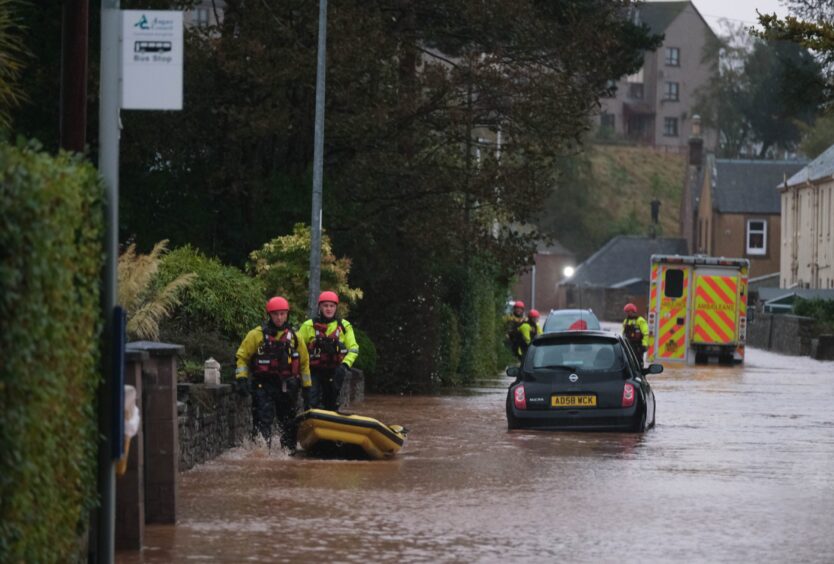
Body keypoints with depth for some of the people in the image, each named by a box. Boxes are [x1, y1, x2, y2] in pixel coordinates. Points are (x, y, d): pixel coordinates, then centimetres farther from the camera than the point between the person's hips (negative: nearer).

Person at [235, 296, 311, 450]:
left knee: (290, 424, 9)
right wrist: (241, 378, -6)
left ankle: (289, 449, 21)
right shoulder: (257, 335, 0)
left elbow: (304, 362, 17)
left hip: (287, 387, 3)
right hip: (263, 386, -3)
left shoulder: (295, 337, 9)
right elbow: (242, 357, 5)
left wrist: (306, 385, 14)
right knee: (263, 421, -12)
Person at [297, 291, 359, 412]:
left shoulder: (344, 326, 6)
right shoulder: (309, 326, 2)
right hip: (314, 373, -2)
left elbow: (353, 349, 0)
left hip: (334, 373, 2)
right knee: (311, 404, -15)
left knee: (332, 406, 8)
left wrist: (345, 365, -18)